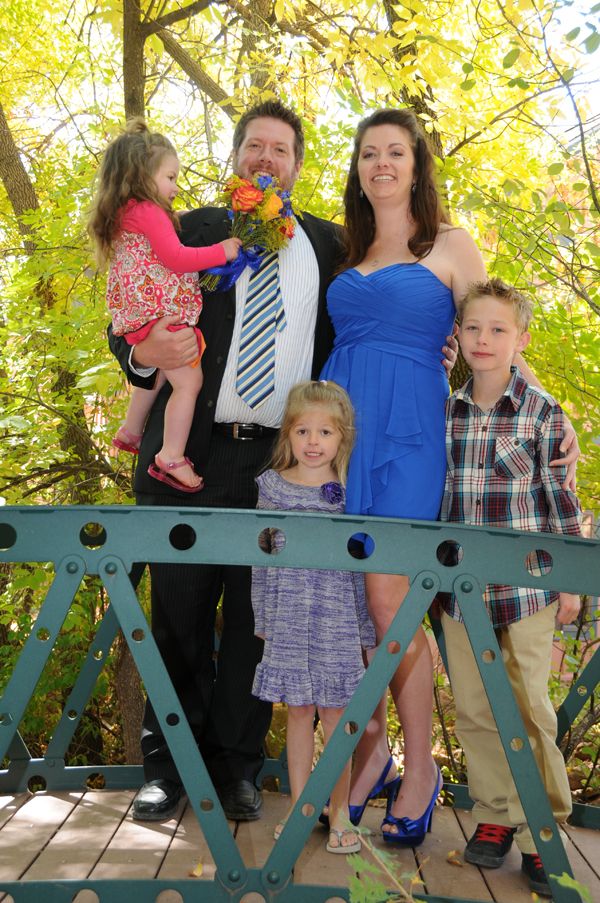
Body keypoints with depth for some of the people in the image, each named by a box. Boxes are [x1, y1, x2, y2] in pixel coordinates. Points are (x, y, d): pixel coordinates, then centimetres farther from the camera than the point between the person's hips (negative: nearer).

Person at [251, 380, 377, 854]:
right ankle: (299, 804, 22)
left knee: (334, 711, 3)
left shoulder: (350, 491, 0)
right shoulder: (273, 486, 3)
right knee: (298, 711, 9)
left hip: (335, 617, -1)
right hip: (288, 615, 1)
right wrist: (262, 617, 8)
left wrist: (366, 629, 3)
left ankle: (339, 811, 16)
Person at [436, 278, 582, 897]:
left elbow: (560, 498, -2)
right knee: (473, 707, 10)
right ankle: (494, 816, 26)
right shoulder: (446, 412, 6)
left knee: (528, 708, 3)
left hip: (524, 584, -3)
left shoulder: (542, 412, -4)